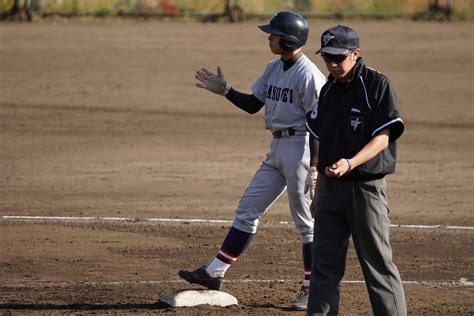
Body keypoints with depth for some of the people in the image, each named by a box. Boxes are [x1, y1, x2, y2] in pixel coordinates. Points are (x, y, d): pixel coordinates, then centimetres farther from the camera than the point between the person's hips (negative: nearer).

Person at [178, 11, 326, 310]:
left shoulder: (309, 75, -16)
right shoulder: (274, 69, 11)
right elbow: (253, 104, 18)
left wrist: (315, 167, -21)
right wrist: (225, 91, 3)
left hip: (300, 147, -9)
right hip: (278, 148, 9)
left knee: (306, 219, -1)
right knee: (248, 207, 10)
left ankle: (313, 287, 8)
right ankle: (214, 273, 14)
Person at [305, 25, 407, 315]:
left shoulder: (378, 85, -9)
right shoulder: (329, 90, 12)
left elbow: (382, 138, -15)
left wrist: (351, 163, -30)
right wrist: (319, 191, 16)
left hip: (366, 186, -7)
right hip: (331, 186, 7)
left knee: (377, 262, -5)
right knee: (325, 261, 7)